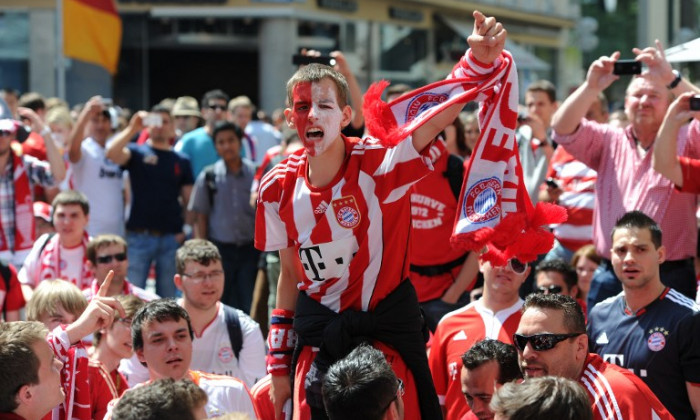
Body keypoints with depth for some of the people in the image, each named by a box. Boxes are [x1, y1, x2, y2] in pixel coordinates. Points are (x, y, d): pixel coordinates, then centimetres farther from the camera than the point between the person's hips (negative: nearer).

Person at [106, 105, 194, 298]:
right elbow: (112, 154, -17)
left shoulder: (181, 161, 12)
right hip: (139, 236, -2)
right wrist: (132, 129, -23)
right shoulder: (137, 153, 5)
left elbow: (188, 200, 10)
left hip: (171, 237, 2)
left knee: (168, 296, 8)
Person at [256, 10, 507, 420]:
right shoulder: (279, 189, -3)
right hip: (320, 336, 3)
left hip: (388, 325, -3)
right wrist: (279, 366, 9)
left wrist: (480, 61, -46)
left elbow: (440, 116, -29)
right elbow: (290, 274, 8)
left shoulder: (378, 163, -14)